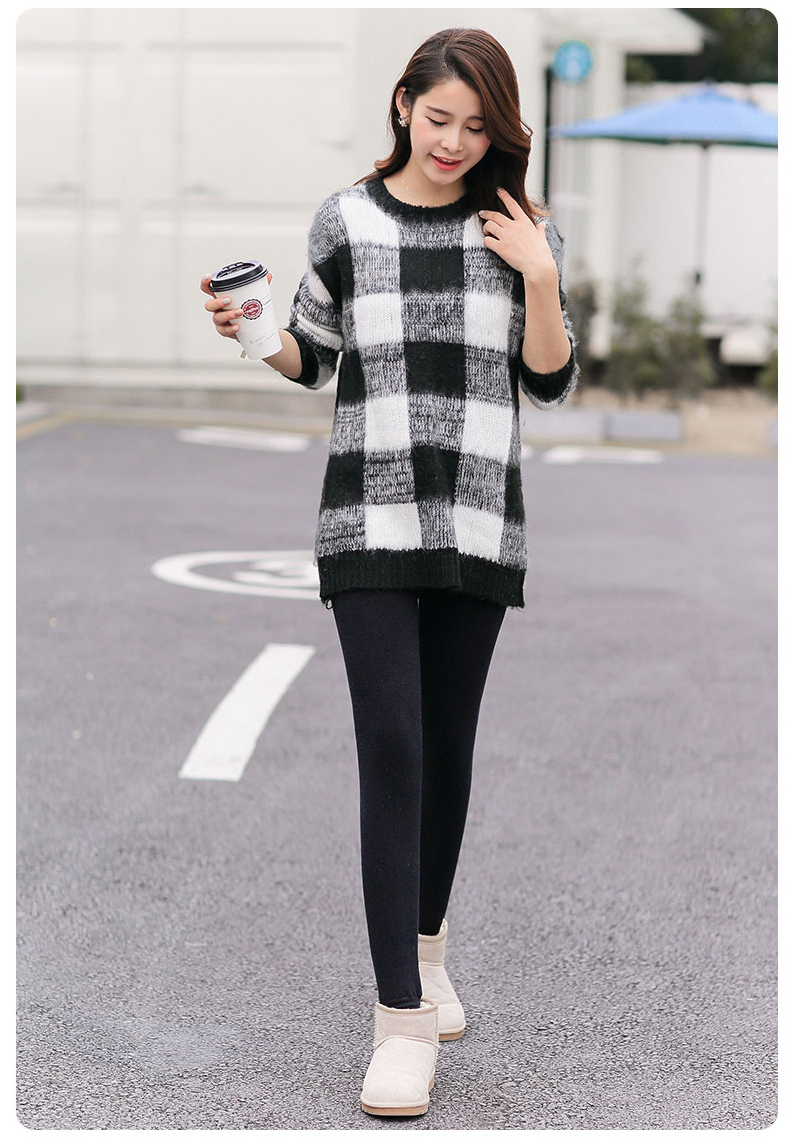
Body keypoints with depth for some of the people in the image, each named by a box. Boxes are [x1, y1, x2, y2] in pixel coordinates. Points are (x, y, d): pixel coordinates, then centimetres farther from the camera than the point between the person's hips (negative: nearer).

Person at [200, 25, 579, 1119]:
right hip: (371, 518, -1)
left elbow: (552, 384, 5)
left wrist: (539, 277, -8)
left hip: (479, 522, 2)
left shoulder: (522, 228, 6)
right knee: (392, 744, -9)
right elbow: (310, 361, 13)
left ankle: (426, 946, 33)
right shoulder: (346, 219, 4)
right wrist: (250, 329, -7)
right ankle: (403, 1019, -7)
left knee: (448, 745, 11)